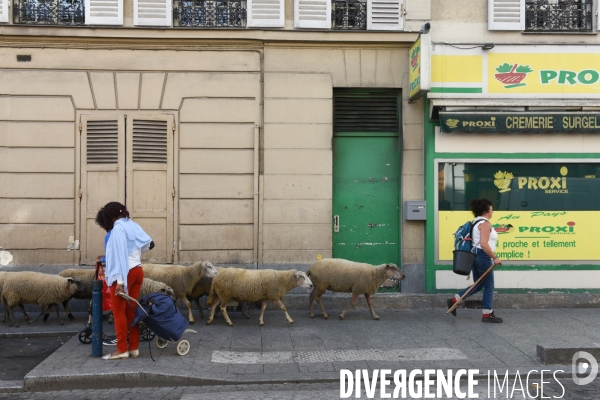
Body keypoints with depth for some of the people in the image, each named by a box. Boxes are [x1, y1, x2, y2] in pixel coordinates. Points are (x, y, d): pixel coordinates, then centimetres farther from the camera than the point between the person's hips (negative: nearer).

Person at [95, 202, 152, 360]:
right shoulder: (133, 226, 11)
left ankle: (122, 349, 0)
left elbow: (120, 255, -18)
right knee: (132, 310, 11)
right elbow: (147, 244, 16)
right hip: (138, 271, 8)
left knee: (119, 311, -1)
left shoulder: (118, 229, -12)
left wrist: (120, 281, -20)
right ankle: (134, 347, 13)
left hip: (125, 273, -8)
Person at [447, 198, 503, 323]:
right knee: (488, 286, 2)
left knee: (478, 285, 16)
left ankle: (454, 300, 12)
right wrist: (495, 258, -21)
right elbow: (484, 244, -25)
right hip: (483, 256, -10)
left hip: (475, 255, 10)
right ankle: (487, 314, 8)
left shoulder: (476, 222, 16)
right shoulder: (485, 223, -15)